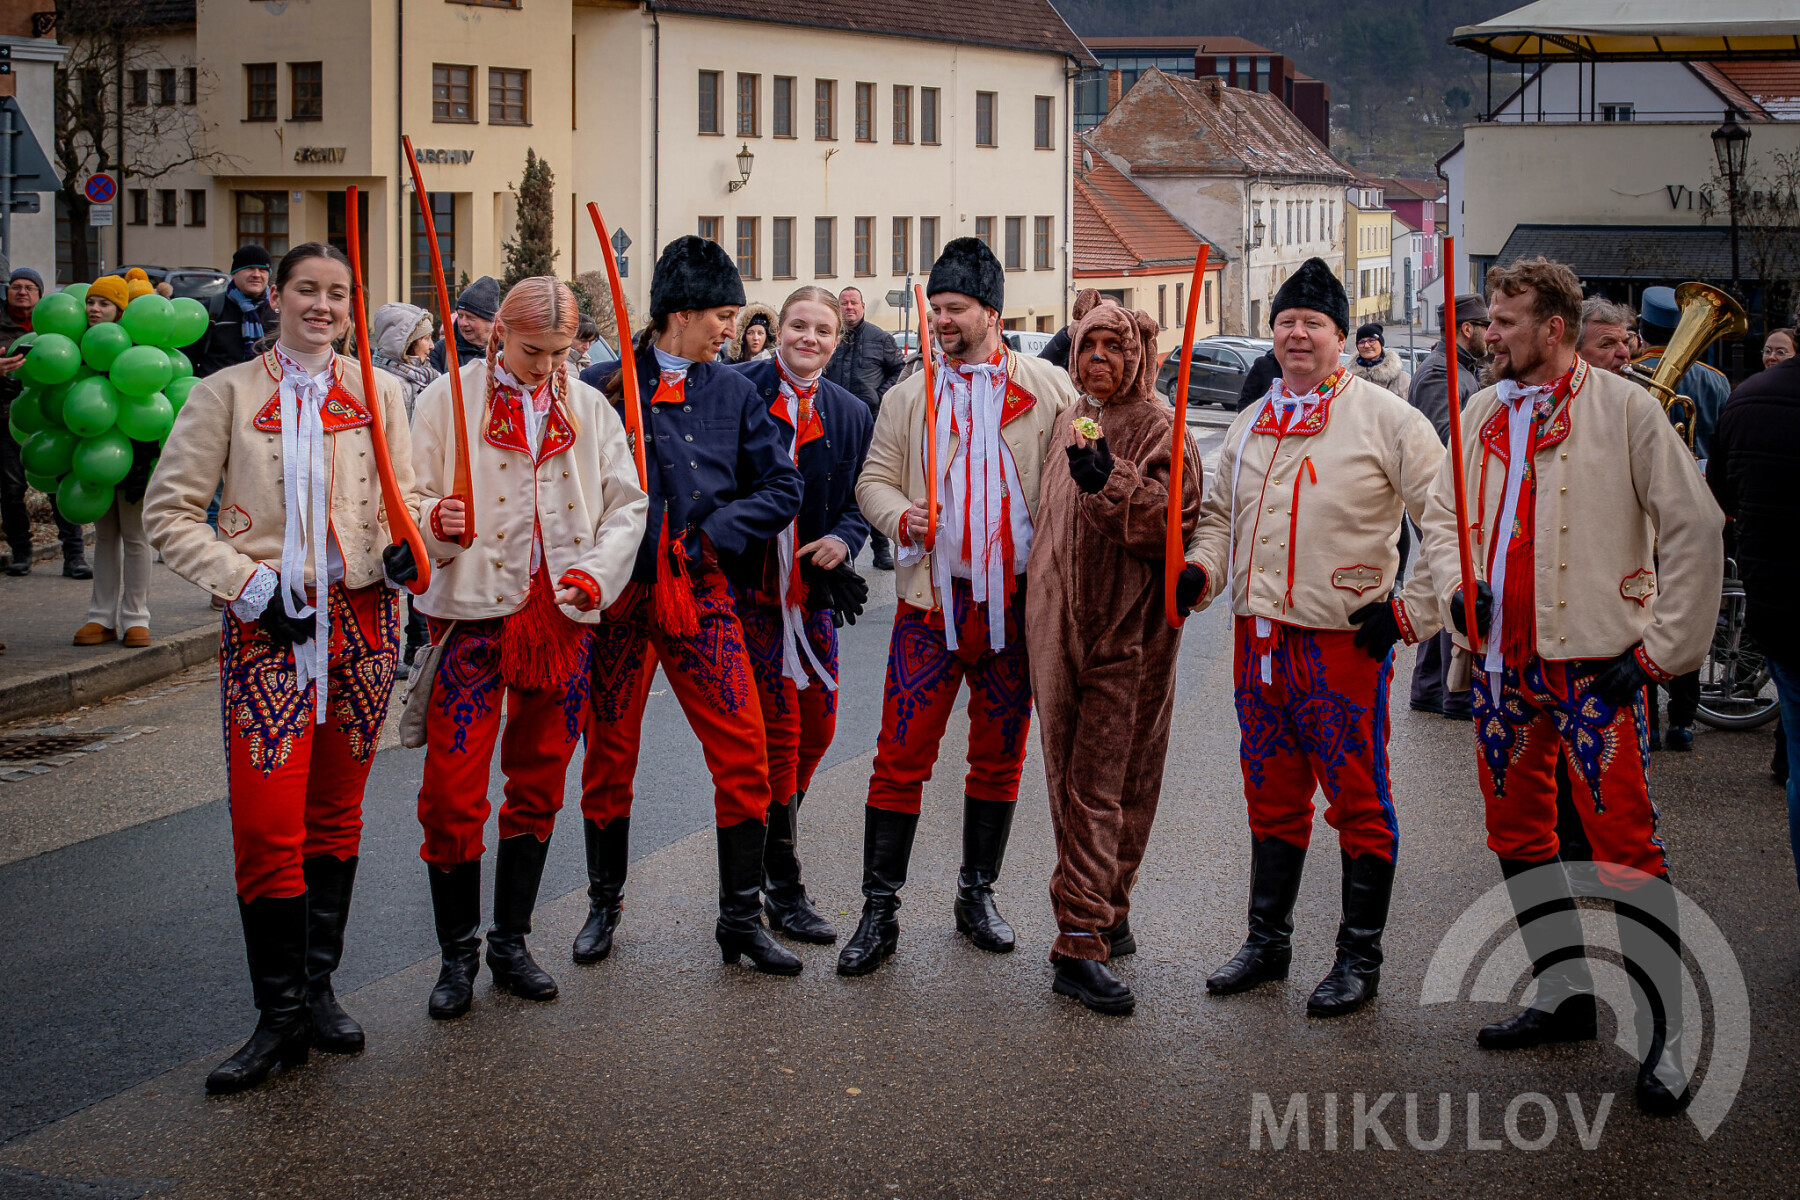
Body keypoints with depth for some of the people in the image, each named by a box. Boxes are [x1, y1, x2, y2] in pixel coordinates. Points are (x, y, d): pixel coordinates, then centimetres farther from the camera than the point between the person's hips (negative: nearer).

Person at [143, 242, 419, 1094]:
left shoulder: (380, 394, 9)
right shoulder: (226, 394, 2)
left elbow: (404, 498, 14)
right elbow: (168, 512, 0)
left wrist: (402, 547, -9)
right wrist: (249, 585, -10)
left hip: (360, 622, 3)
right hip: (267, 626, -3)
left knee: (335, 814, 10)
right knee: (267, 823, -9)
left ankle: (317, 986, 23)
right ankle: (280, 1015, 1)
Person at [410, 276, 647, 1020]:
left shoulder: (590, 408, 10)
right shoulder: (446, 400, 1)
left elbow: (628, 504, 9)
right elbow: (409, 499, 0)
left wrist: (598, 573, -7)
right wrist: (434, 521, -23)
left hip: (561, 616, 3)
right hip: (475, 610, -3)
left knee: (538, 785, 11)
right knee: (452, 792, -7)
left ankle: (511, 941, 24)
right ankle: (457, 953, 8)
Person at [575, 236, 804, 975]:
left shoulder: (734, 393, 8)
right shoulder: (605, 386, 0)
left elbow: (783, 486, 3)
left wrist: (714, 533, -7)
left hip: (700, 592, 2)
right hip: (619, 589, -1)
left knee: (743, 754, -5)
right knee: (609, 754, 8)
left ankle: (741, 917, 6)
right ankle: (604, 905, 26)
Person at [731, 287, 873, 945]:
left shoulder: (852, 414, 10)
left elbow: (862, 500, 14)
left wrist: (843, 538, -5)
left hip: (813, 590, 5)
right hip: (750, 585, -5)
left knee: (816, 729, 9)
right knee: (779, 729, -6)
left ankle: (772, 844, 31)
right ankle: (782, 889, 3)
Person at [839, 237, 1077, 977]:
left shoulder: (1049, 390, 4)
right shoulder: (911, 394, 9)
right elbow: (874, 479, 10)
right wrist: (898, 516, -13)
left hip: (1017, 602, 0)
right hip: (933, 600, 0)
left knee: (1000, 757, 10)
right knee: (901, 756, -5)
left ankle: (978, 894, 25)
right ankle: (879, 910, 3)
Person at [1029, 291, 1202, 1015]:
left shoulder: (1158, 428, -4)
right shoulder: (1069, 423, 16)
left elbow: (1175, 523, -16)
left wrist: (1111, 485, -27)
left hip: (1125, 634, -6)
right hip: (1057, 629, 6)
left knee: (1101, 788, -4)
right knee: (1071, 783, 6)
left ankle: (1082, 941, 2)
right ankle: (1102, 920, 13)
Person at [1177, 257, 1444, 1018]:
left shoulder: (1386, 419, -5)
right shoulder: (1250, 425, 14)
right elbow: (1220, 514, 25)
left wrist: (1411, 612, -9)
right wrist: (1200, 569, 4)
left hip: (1347, 642, -6)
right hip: (1260, 639, 6)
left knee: (1358, 802, 1)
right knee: (1272, 797, 15)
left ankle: (1360, 958, 12)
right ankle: (1268, 941, 27)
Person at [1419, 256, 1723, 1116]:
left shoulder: (1624, 409, -7)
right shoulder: (1484, 412, 11)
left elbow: (1693, 527, -7)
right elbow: (1442, 512, 19)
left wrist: (1660, 647, -10)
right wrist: (1455, 586, -1)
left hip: (1592, 660, -6)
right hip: (1502, 660, 7)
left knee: (1626, 848, -8)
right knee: (1517, 836, 14)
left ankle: (1664, 1040, -1)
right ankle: (1563, 995, 29)